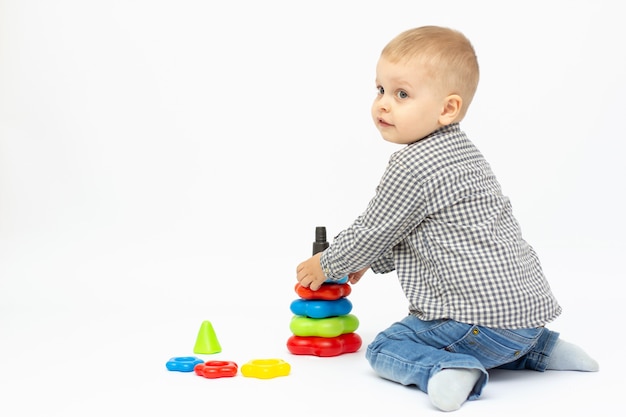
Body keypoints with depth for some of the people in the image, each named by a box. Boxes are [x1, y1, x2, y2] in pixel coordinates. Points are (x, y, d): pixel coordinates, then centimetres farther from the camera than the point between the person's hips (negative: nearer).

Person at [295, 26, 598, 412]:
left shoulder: (413, 166, -16)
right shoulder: (461, 150, 16)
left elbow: (371, 232, -5)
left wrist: (327, 266, 12)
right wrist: (368, 261, 30)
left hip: (484, 316, -9)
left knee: (385, 348, 2)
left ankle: (446, 370, -24)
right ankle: (542, 348, 19)